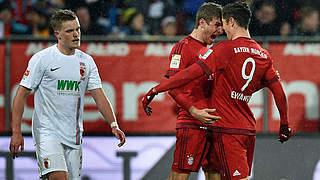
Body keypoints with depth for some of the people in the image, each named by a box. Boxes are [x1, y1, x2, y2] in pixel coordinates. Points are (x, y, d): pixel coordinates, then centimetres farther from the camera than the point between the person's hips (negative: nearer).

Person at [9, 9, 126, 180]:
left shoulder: (87, 61, 8)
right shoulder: (42, 59, -6)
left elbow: (99, 95, 8)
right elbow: (21, 94, -5)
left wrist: (114, 125, -6)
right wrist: (16, 132, -12)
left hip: (74, 137, 5)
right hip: (47, 132, -5)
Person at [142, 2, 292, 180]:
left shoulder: (225, 49, -11)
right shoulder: (264, 56, 9)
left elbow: (189, 74, -15)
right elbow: (280, 94, 12)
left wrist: (154, 91, -11)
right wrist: (285, 125, 25)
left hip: (227, 130, -7)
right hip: (249, 129, 7)